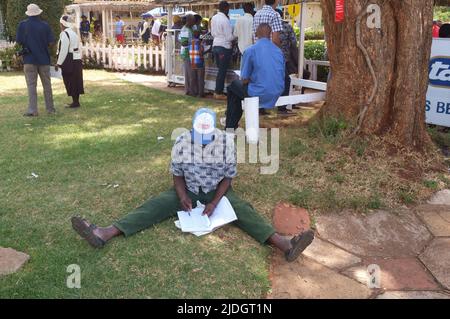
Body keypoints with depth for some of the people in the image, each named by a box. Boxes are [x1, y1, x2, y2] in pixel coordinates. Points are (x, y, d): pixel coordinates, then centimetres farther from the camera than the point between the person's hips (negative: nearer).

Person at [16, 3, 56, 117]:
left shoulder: (23, 25, -3)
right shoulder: (45, 25, -2)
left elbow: (18, 41, -2)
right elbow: (51, 42, -4)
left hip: (29, 59, -1)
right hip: (44, 58, 1)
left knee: (31, 85, 0)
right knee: (47, 84, 10)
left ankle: (32, 110, -6)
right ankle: (50, 108, 16)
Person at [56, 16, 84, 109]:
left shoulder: (64, 34, -13)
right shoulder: (74, 33, 13)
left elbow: (63, 50, -17)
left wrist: (59, 63, -13)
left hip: (69, 62, -8)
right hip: (77, 60, 9)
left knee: (70, 82, -1)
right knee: (76, 81, 12)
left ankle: (75, 102, 1)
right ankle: (76, 101, 20)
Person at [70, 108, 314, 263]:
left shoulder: (226, 142, -15)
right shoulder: (182, 142, -12)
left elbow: (228, 177, -10)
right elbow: (177, 174, -3)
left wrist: (214, 202, -22)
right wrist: (182, 196, -21)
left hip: (217, 191, -1)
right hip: (188, 190, 1)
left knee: (242, 209, -26)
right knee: (156, 205, -20)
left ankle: (285, 246, -43)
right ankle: (104, 234, -35)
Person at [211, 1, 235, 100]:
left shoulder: (214, 18, 5)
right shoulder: (225, 20, -17)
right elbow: (229, 37, -13)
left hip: (215, 45, 7)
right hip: (224, 47, -7)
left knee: (220, 70, 17)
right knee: (222, 71, 1)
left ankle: (217, 91, 20)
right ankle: (219, 93, 7)